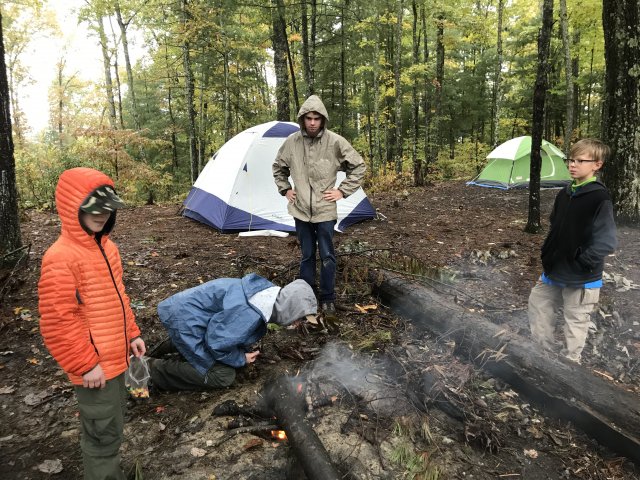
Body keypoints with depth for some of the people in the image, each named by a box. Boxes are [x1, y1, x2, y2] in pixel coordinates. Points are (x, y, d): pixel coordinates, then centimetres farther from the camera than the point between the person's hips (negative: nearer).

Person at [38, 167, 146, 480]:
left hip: (115, 358, 9)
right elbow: (57, 322, -23)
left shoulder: (105, 246, 5)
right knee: (104, 435, 6)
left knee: (111, 425, 25)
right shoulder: (61, 258, -23)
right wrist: (85, 364, -18)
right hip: (94, 367, -9)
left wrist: (131, 334, 15)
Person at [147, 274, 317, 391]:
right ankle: (156, 370, -3)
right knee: (223, 376, -10)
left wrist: (243, 352, 2)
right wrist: (241, 359, -9)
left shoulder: (269, 291, -4)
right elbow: (217, 343, -25)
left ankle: (177, 344, 20)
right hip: (184, 319, -9)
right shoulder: (249, 313, -33)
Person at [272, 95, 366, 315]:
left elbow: (358, 166, 0)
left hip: (325, 210, -2)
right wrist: (285, 189, 9)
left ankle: (327, 298, 18)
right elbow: (279, 167, 17)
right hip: (301, 210, 2)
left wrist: (342, 191, -4)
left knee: (327, 256, 3)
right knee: (307, 255, 14)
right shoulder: (291, 142, -2)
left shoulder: (335, 142, -10)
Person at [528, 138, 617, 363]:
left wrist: (579, 265, -17)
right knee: (537, 301, 16)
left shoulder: (600, 198, -18)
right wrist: (548, 256, 8)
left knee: (575, 322, 7)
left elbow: (606, 242, -20)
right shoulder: (564, 194, 5)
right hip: (555, 271, 8)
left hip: (581, 278, -8)